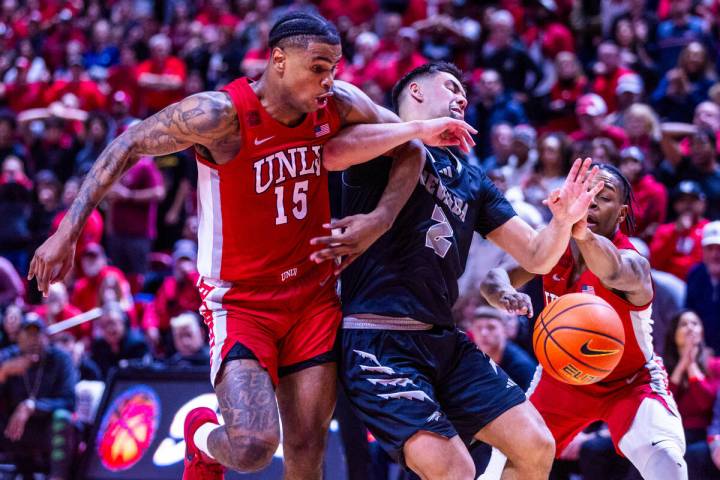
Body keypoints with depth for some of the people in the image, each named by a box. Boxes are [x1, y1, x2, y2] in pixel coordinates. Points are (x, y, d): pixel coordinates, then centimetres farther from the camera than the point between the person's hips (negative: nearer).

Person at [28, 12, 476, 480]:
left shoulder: (338, 104, -7)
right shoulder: (223, 114, -21)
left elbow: (408, 147, 7)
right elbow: (126, 146, -12)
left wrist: (381, 220, -9)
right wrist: (68, 231, -16)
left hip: (314, 296, 5)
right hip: (240, 301, -5)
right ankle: (202, 435, 16)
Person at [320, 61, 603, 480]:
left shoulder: (472, 181, 20)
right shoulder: (386, 144, 0)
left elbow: (536, 257, 16)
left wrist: (562, 221, -5)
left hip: (444, 341, 7)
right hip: (378, 343, -7)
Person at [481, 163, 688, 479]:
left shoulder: (632, 263, -31)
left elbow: (613, 273, -56)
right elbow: (495, 278, -17)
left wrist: (583, 234, -80)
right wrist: (503, 293, -44)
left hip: (631, 382, -5)